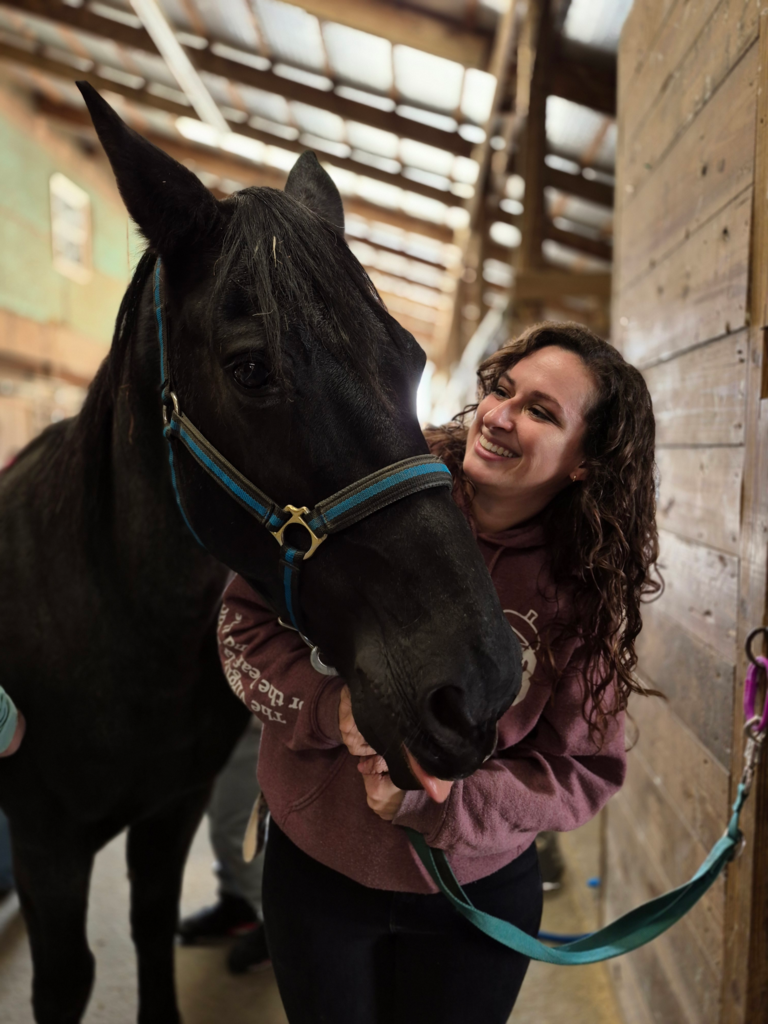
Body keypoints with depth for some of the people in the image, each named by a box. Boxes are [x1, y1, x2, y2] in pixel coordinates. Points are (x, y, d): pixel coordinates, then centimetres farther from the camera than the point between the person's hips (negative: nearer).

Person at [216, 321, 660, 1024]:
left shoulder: (590, 591, -14)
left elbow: (584, 770, -11)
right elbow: (247, 620, -9)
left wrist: (439, 805, -25)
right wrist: (329, 706, -27)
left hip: (481, 894, 0)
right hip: (316, 868, 0)